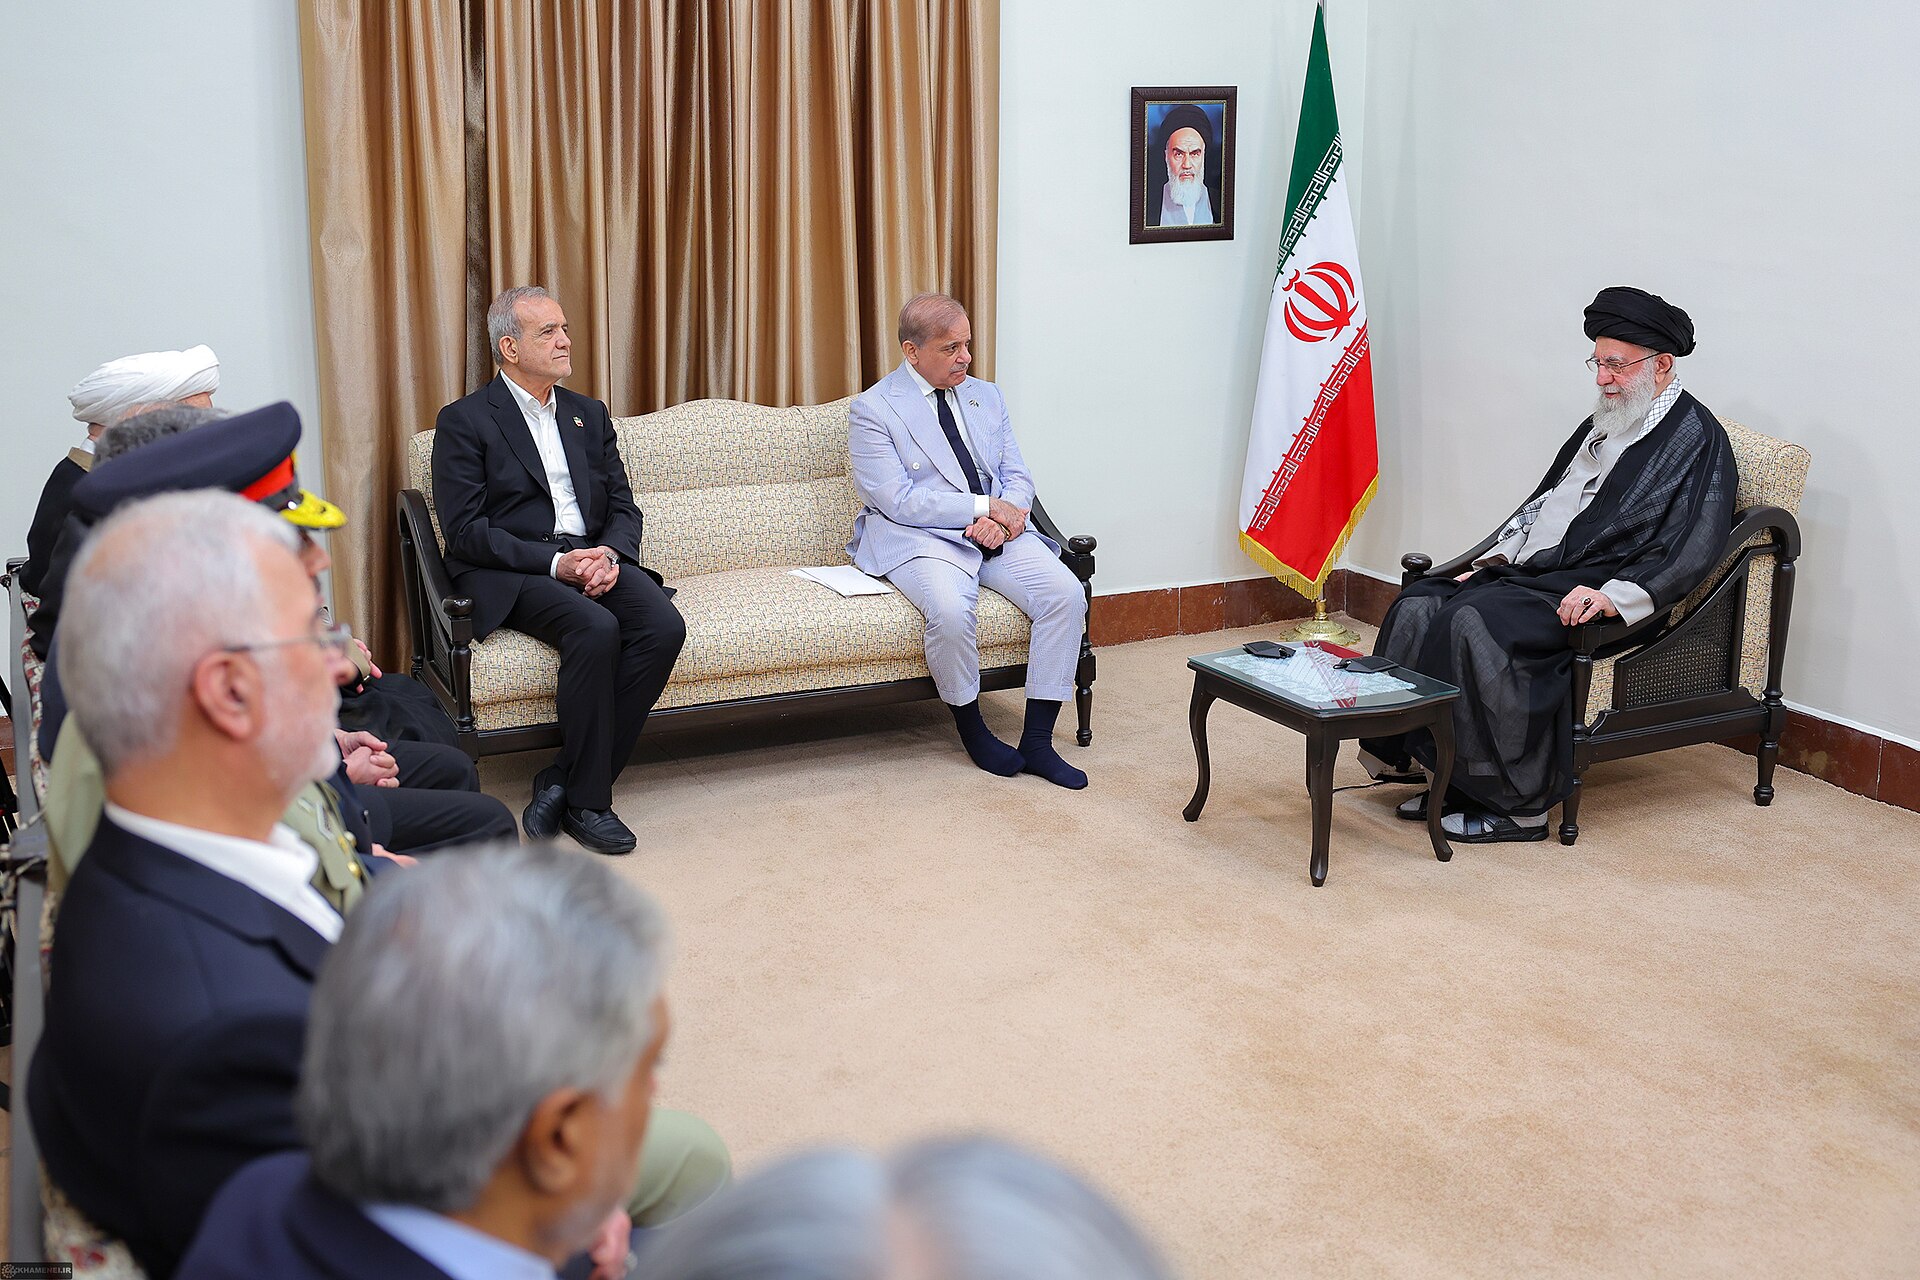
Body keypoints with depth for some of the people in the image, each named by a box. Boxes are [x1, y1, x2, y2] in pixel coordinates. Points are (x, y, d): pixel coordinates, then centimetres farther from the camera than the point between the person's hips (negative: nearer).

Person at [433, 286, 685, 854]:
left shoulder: (589, 415, 19)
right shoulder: (464, 422, 1)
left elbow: (624, 508, 15)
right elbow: (465, 530, -8)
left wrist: (609, 555, -8)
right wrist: (554, 562, -18)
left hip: (593, 558, 5)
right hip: (509, 574, -5)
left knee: (664, 626, -25)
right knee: (596, 628, -34)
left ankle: (567, 780, -16)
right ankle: (586, 799, -20)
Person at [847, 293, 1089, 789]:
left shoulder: (986, 397, 16)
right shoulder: (872, 409, -3)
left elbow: (1017, 477, 13)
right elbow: (898, 500, -12)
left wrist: (1001, 519, -10)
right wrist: (983, 506, -15)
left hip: (995, 530, 5)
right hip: (919, 538, -5)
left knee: (1066, 593, -21)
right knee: (951, 610, -36)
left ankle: (1037, 741, -13)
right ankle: (971, 728, -9)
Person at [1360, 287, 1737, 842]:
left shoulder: (1697, 438, -5)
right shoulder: (1601, 424, 22)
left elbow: (1694, 550, -17)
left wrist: (1613, 595, -27)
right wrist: (1495, 557, 14)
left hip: (1590, 595, -9)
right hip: (1525, 571, 9)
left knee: (1477, 622, -31)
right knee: (1417, 606, -11)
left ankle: (1514, 804, -23)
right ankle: (1402, 752, -9)